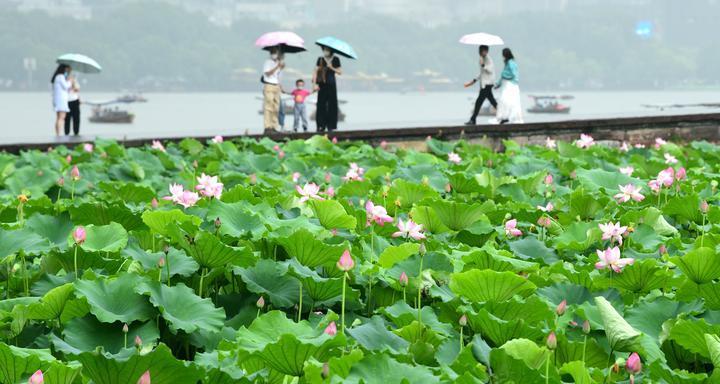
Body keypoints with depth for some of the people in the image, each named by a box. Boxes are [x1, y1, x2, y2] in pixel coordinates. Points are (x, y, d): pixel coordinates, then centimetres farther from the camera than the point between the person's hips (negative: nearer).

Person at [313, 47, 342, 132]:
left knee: (332, 105, -2)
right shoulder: (320, 59, 4)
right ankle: (321, 126, 3)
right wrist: (315, 83, -8)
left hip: (331, 85, 0)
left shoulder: (335, 59, 3)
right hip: (322, 85, 0)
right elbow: (315, 72, 2)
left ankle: (331, 126, 2)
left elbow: (340, 72, 2)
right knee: (321, 105, -2)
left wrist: (332, 68, -13)